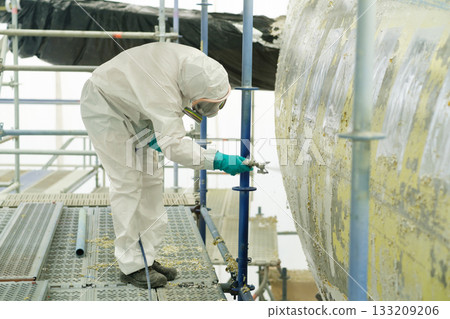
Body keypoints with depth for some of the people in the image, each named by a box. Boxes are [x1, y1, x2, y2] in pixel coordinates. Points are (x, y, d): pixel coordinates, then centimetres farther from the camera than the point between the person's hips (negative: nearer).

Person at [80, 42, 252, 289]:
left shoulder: (198, 62, -16)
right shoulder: (163, 89, -41)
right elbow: (174, 145, -42)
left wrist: (155, 132, -9)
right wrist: (218, 161, -44)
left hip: (132, 109, 9)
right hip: (103, 106, -8)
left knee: (150, 178, 6)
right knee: (127, 182, -11)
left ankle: (146, 257, 13)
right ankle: (131, 266, -3)